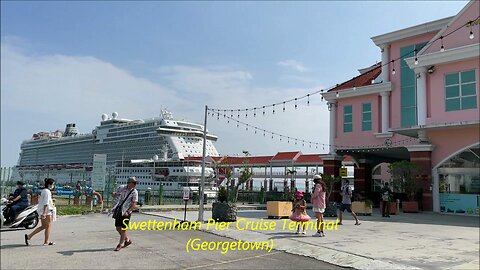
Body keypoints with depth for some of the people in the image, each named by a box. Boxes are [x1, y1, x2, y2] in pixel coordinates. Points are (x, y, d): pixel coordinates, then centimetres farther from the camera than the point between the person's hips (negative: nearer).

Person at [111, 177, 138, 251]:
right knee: (118, 228, 10)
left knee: (123, 229, -2)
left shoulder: (134, 192, -10)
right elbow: (116, 195, 18)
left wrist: (127, 212, -23)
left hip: (126, 212, -5)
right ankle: (127, 240, 30)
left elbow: (134, 205, -13)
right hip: (119, 211, 5)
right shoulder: (121, 188, 2)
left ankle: (120, 244, 11)